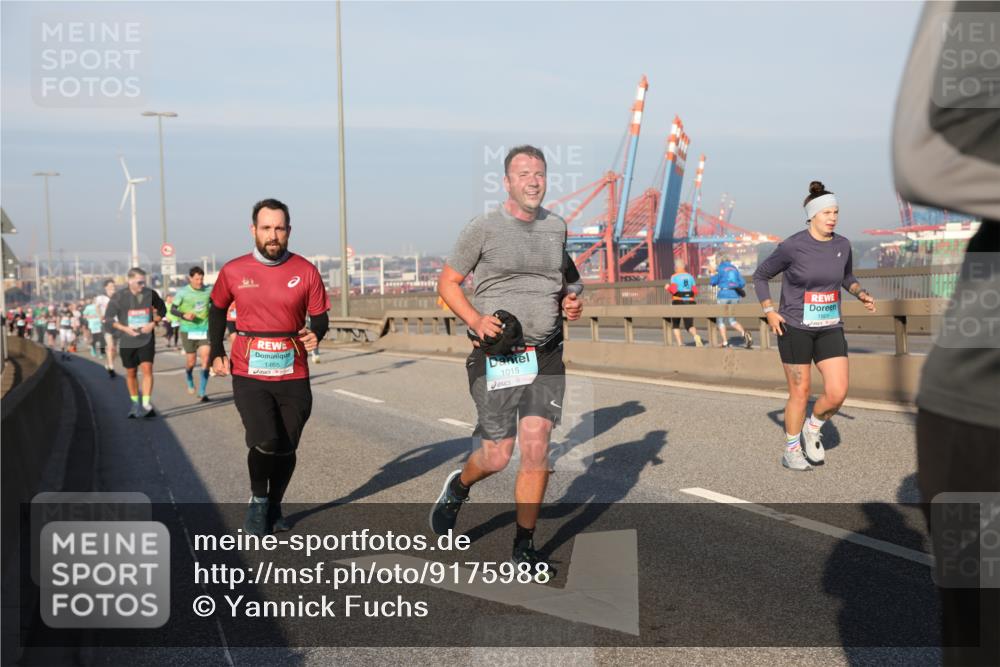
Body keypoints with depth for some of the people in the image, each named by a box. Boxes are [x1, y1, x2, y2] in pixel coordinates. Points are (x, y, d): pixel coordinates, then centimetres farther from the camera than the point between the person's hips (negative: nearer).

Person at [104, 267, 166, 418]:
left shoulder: (150, 294, -6)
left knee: (147, 369, -15)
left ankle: (146, 404, -16)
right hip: (127, 341, 0)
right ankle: (135, 403, 29)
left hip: (147, 339, 0)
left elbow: (162, 309, 10)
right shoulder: (119, 297, -10)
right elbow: (108, 318, -3)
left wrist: (153, 323, -7)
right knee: (131, 373, 11)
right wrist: (125, 329, -16)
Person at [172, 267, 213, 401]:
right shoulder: (183, 292, -8)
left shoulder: (208, 290, 1)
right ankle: (190, 381, 38)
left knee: (205, 359, -10)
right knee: (191, 361, 5)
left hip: (205, 330, 2)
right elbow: (172, 309, -6)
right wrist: (184, 315, -23)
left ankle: (202, 392, -5)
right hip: (188, 331, -2)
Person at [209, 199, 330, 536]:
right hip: (249, 373, -1)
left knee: (286, 448, 8)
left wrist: (315, 334, -18)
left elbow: (320, 317, 4)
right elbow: (217, 309, 16)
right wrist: (216, 352, 8)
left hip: (293, 374, 1)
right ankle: (258, 500, 12)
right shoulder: (233, 271, 0)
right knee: (264, 442, -15)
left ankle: (274, 506, 32)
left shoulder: (305, 271, -1)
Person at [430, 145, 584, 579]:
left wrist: (572, 301, 5)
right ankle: (458, 487, 33)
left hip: (545, 357, 4)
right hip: (496, 357, -3)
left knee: (536, 449, -3)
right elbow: (447, 282, 1)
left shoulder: (557, 227, 10)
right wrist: (475, 320, -15)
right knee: (497, 457, -2)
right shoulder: (484, 229, -5)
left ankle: (524, 546, 11)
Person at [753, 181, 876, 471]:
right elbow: (760, 276, -1)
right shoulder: (792, 246, -14)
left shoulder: (842, 245, 0)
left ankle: (812, 430, 23)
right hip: (795, 328, -4)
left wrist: (861, 294, 0)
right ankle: (791, 452, 22)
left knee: (837, 393, -6)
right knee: (800, 394, 3)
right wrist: (769, 313, -9)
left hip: (829, 329, 4)